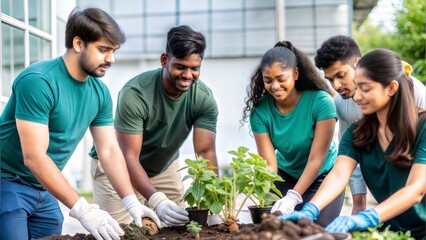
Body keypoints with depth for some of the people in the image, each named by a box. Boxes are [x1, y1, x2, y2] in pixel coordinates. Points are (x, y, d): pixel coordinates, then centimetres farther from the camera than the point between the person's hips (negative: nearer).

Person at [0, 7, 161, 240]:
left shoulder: (99, 92, -1)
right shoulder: (38, 81, -23)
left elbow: (110, 151, 2)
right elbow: (34, 157, -28)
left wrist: (132, 202, -11)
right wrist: (81, 208, -33)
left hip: (45, 190, 7)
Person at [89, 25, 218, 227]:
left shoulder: (204, 98, -18)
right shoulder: (135, 93, -31)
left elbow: (206, 152, -21)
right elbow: (129, 157, -32)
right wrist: (157, 200, -46)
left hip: (164, 167, 4)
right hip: (119, 167, -4)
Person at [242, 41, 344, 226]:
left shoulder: (321, 102, -26)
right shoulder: (260, 110, -18)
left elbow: (316, 159, -27)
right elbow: (269, 162, -21)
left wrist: (293, 197, -39)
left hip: (323, 176, -2)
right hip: (286, 175, 3)